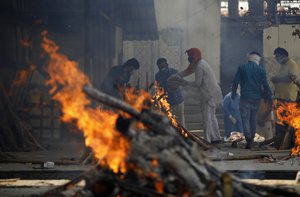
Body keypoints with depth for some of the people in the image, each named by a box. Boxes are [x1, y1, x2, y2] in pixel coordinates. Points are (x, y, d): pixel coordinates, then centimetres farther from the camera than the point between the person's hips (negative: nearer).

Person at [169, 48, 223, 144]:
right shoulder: (200, 63, 15)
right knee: (211, 116, 17)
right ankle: (216, 138, 22)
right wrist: (175, 76, 13)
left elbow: (197, 83, -17)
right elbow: (187, 71, 21)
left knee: (207, 116, -8)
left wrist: (186, 83, -3)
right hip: (212, 93, 10)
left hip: (210, 95, -10)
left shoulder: (200, 67, -17)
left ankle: (207, 139, -8)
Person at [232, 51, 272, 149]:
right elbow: (265, 85, 3)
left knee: (245, 119, -4)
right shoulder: (261, 70, 2)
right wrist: (269, 96, 15)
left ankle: (248, 138, -22)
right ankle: (251, 139, 20)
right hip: (256, 98, 2)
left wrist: (233, 93, 11)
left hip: (245, 98, -2)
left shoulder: (242, 68, -1)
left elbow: (235, 82, -1)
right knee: (253, 119, 15)